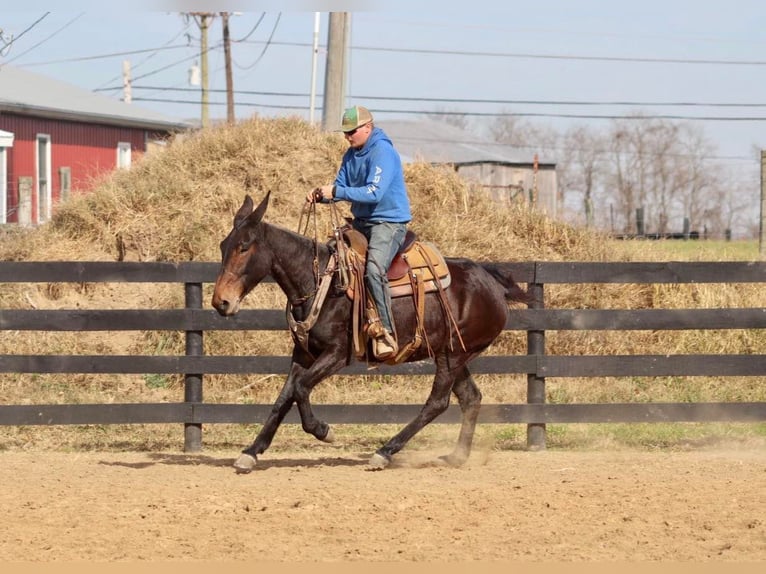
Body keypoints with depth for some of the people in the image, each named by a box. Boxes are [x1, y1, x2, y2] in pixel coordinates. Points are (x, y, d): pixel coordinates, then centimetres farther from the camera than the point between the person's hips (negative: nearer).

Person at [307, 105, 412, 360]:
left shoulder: (383, 152, -16)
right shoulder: (351, 155, 11)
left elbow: (374, 193, -25)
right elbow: (341, 188, 13)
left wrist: (336, 192, -28)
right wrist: (321, 195, -9)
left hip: (389, 222, -10)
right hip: (361, 222, 10)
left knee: (374, 268, -31)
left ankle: (385, 332, -32)